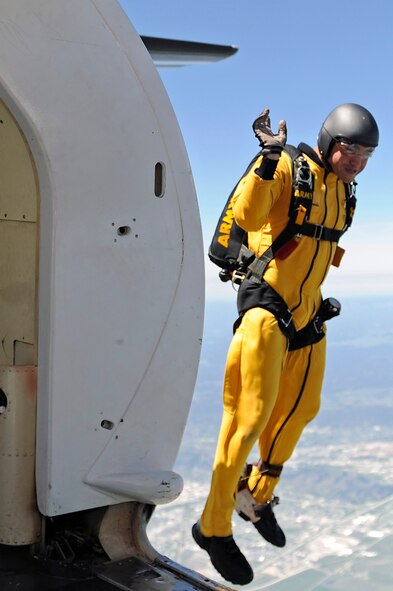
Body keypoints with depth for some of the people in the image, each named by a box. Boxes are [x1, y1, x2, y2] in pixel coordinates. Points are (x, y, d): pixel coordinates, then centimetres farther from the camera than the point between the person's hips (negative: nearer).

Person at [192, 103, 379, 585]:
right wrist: (269, 162, -42)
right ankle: (214, 527, 5)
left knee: (300, 411, 17)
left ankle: (257, 496, 38)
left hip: (306, 313, 9)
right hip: (267, 308, -8)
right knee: (251, 415, -9)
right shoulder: (289, 170, -13)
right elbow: (246, 215, -31)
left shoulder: (342, 189, 12)